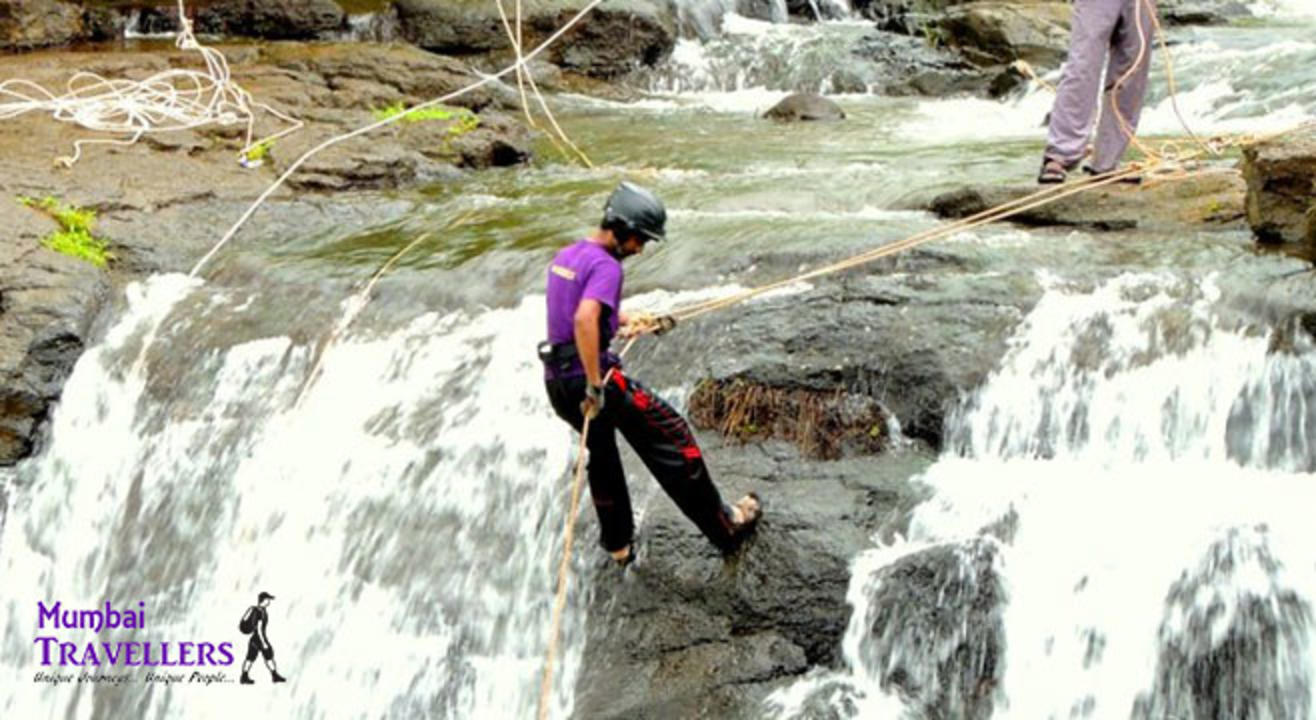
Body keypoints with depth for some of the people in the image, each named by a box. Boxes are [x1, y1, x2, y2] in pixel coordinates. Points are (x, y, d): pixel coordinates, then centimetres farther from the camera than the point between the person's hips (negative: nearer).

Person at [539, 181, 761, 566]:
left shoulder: (565, 256, 14)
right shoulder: (605, 265, -15)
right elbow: (584, 320, -31)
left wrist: (636, 323, 35)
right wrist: (595, 387, -29)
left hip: (556, 381, 9)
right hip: (589, 378, -9)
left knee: (601, 455, 27)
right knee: (672, 439, 3)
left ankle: (619, 545, 38)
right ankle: (725, 527, 9)